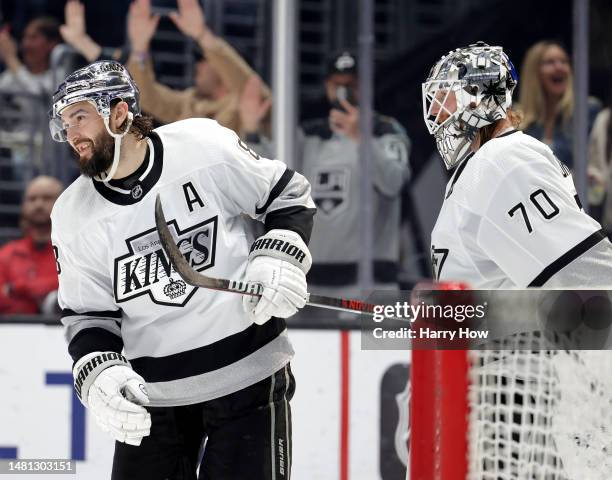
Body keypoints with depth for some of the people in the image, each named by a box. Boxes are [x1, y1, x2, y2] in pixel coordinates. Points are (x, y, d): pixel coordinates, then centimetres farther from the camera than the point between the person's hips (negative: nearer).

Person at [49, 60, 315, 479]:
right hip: (152, 394, 3)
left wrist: (280, 256, -12)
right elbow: (87, 313, 4)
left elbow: (288, 194, 3)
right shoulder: (74, 216, -1)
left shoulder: (204, 145, -9)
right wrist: (98, 372, -14)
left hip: (248, 376, -3)